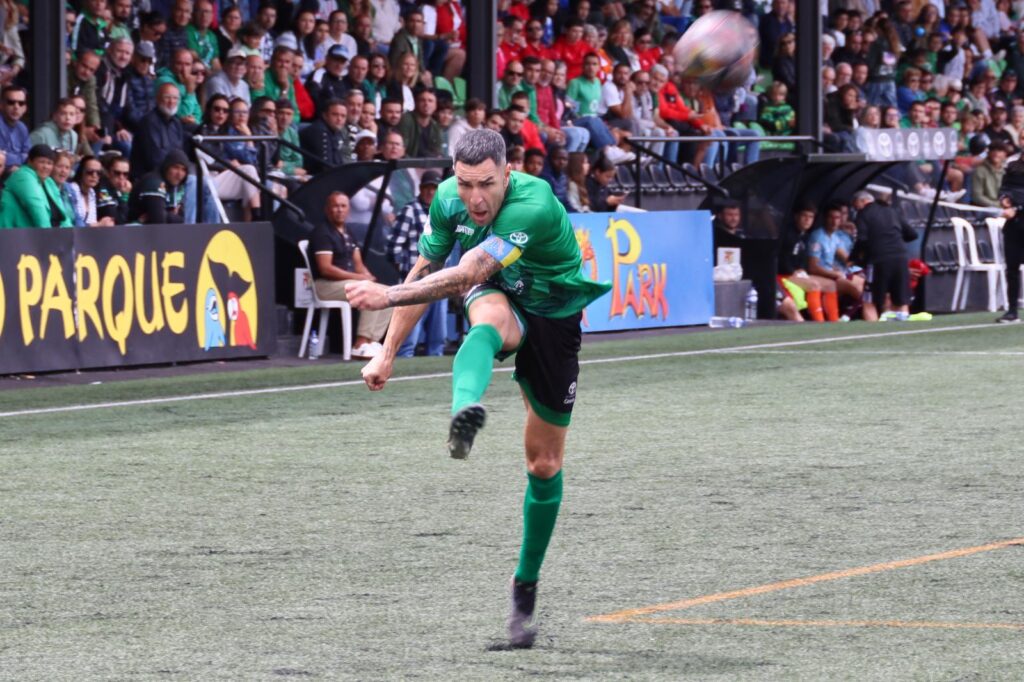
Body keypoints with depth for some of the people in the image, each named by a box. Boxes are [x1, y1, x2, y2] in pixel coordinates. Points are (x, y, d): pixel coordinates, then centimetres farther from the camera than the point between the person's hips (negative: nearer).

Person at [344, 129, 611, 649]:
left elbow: (465, 276, -43)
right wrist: (387, 354, -1)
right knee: (488, 320, -39)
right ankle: (465, 415, -73)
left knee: (545, 465, 3)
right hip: (499, 299, 2)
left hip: (554, 314, -2)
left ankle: (525, 590, 23)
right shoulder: (448, 198, -15)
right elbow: (424, 274, -1)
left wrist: (387, 296, -52)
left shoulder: (534, 206, -35)